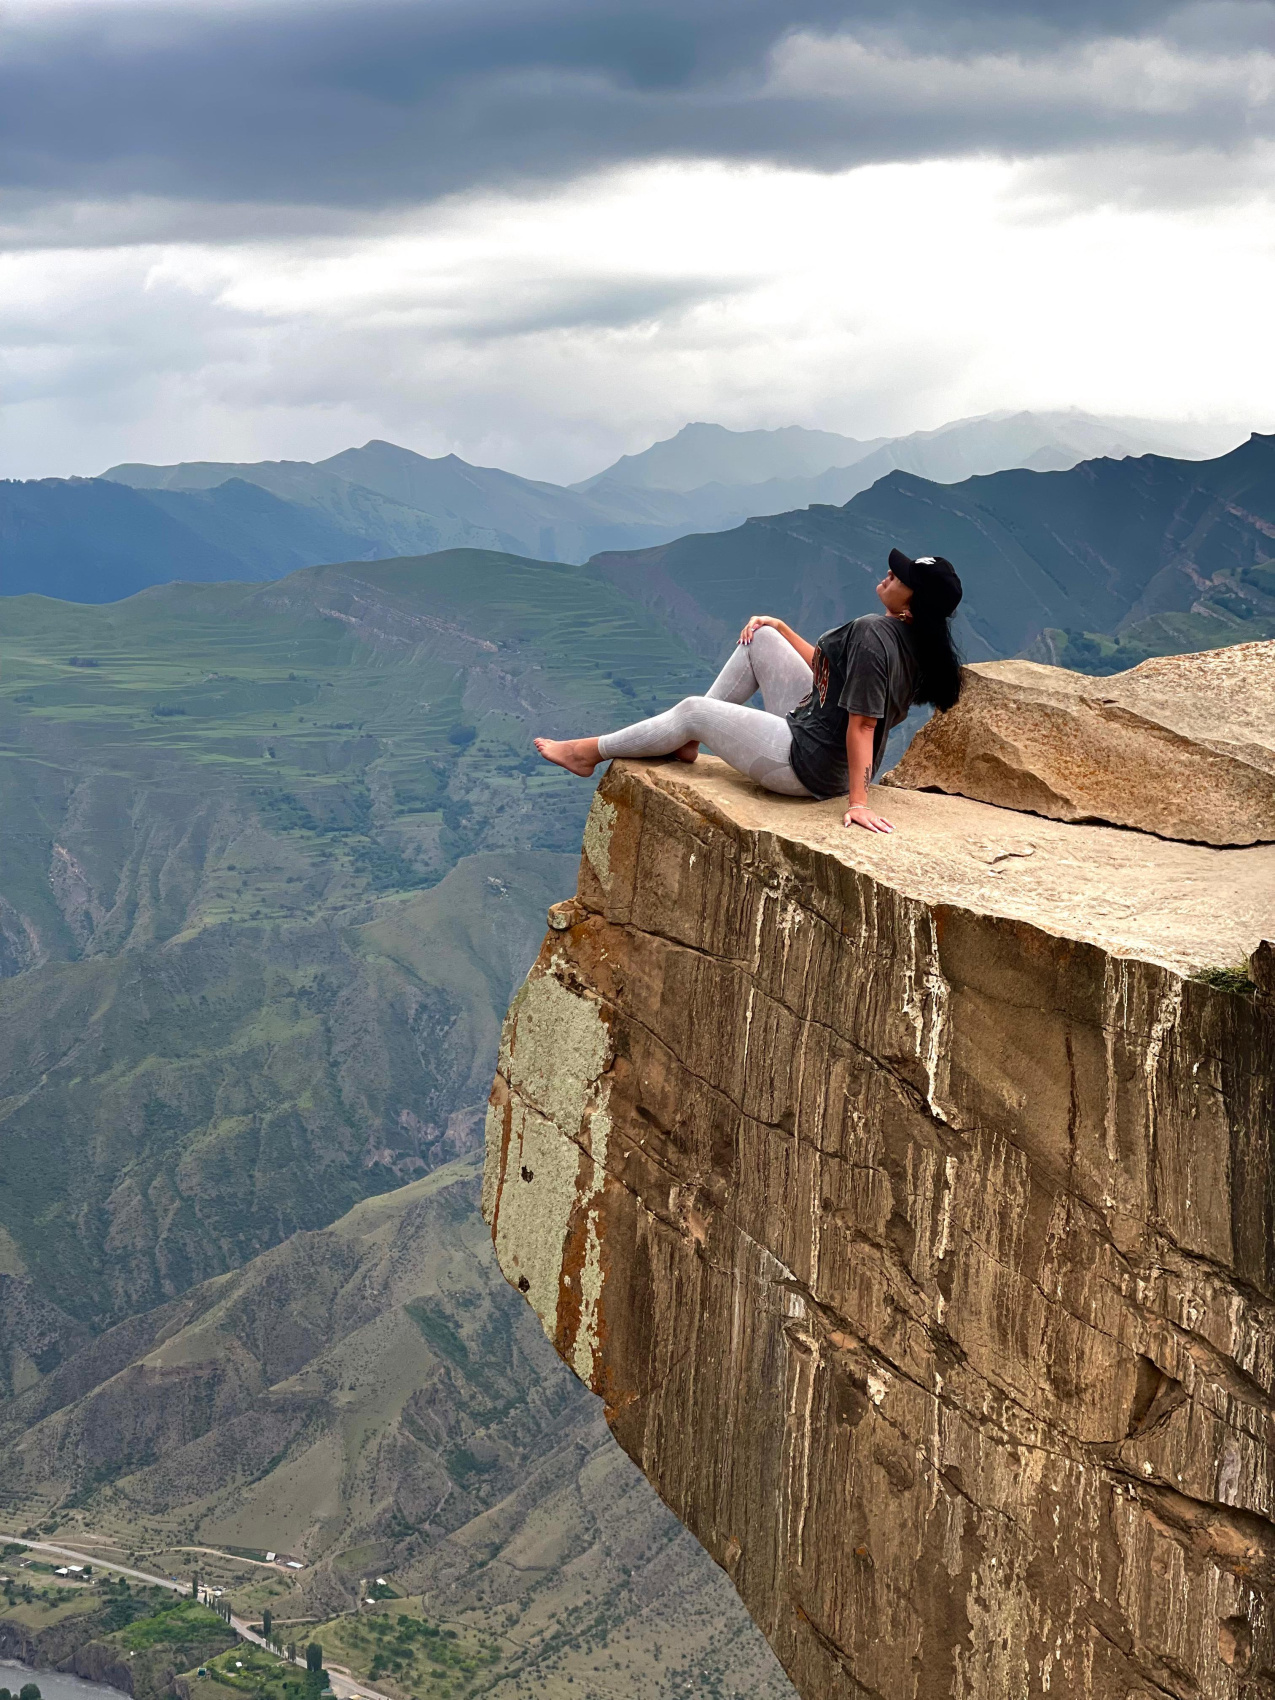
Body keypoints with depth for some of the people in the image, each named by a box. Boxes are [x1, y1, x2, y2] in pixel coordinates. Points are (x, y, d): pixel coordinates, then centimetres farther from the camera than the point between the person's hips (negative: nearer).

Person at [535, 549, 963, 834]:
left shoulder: (872, 635, -27)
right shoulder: (908, 635, 3)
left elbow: (862, 725, -29)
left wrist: (858, 801, -30)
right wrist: (780, 628, 15)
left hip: (808, 767, -9)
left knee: (692, 711, 5)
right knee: (759, 639, 13)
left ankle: (590, 752, 26)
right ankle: (687, 742, 23)